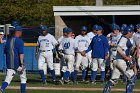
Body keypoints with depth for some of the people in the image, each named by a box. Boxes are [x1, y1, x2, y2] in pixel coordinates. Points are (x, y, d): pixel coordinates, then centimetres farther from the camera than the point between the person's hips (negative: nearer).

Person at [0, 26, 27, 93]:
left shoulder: (8, 40, 9)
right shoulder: (20, 41, -10)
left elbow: (6, 52, 19)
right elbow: (21, 53, -18)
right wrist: (22, 65, -21)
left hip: (10, 64, 5)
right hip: (18, 64, -5)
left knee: (7, 80, -1)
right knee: (23, 78, 14)